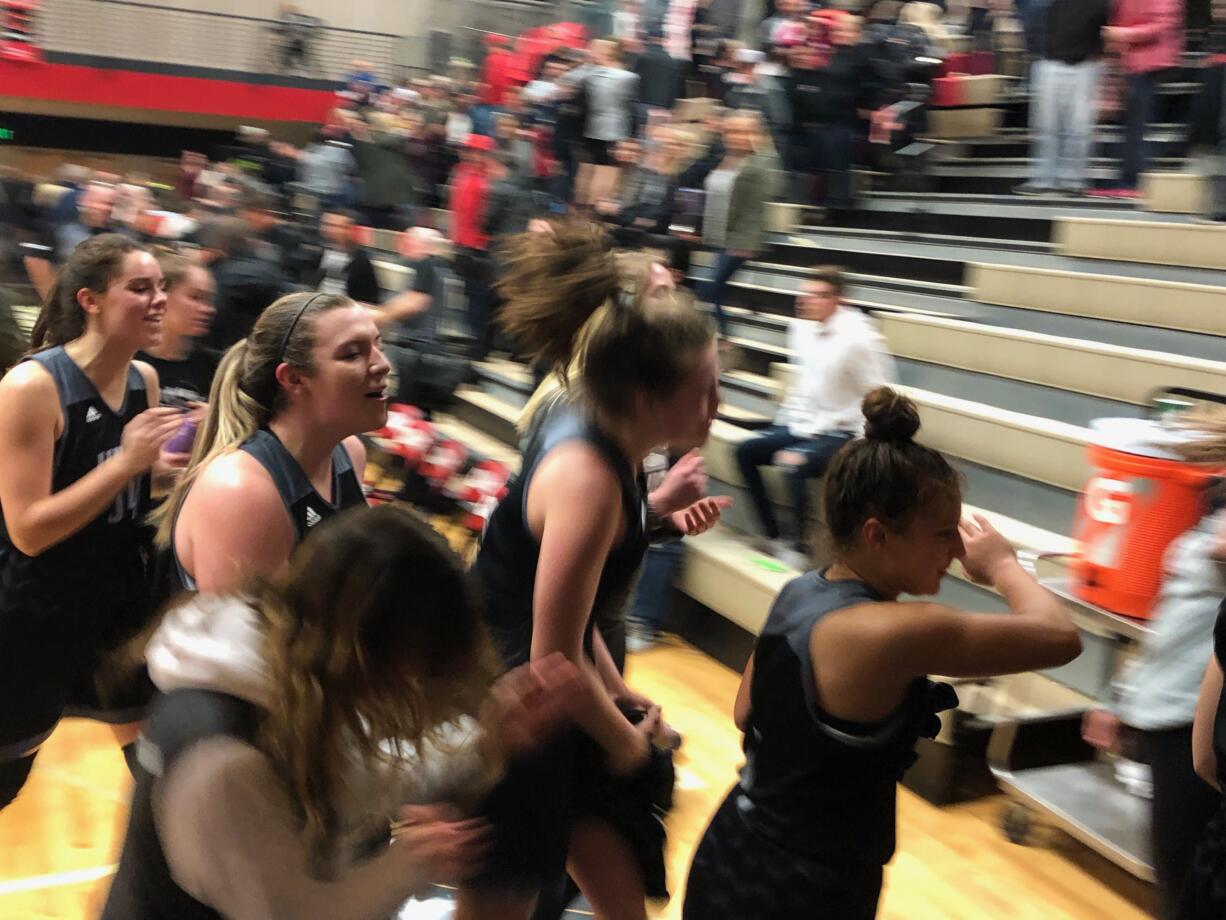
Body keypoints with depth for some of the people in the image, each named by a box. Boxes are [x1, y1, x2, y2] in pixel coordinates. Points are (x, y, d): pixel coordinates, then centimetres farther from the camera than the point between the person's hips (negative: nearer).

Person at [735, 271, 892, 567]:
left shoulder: (859, 338, -18)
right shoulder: (802, 327, 3)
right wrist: (787, 419, 12)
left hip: (838, 434, -8)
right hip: (801, 425, 8)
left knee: (794, 465, -32)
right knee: (745, 452, -4)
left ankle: (801, 548, -14)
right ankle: (773, 538, 1)